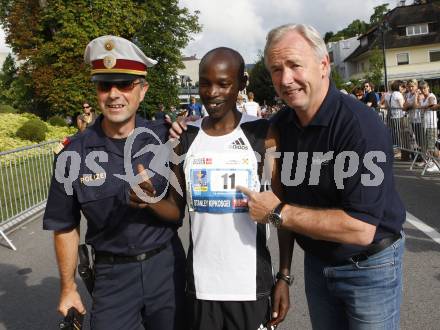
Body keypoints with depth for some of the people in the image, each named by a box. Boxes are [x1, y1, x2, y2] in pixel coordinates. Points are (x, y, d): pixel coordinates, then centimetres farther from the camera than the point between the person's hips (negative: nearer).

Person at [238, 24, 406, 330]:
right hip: (315, 263, 6)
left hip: (369, 267, -5)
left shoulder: (361, 126, -26)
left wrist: (278, 212, -25)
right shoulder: (282, 123, -5)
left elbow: (361, 229, -30)